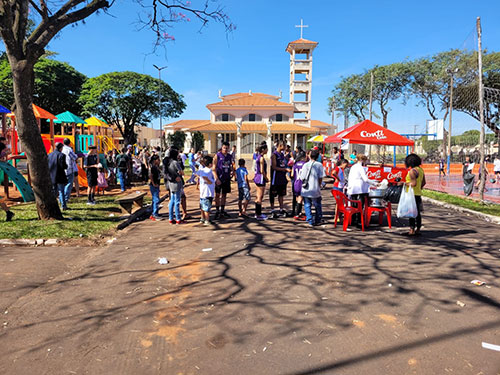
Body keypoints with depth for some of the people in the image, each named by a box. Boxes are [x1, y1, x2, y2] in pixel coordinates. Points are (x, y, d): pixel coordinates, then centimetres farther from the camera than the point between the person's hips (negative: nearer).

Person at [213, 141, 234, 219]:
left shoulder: (230, 157, 10)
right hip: (219, 179, -5)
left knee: (224, 195, 11)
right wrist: (217, 179, -15)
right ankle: (217, 211, 7)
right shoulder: (217, 156, -5)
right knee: (218, 195, -1)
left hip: (227, 179, 5)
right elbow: (214, 168, -8)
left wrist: (232, 171, -2)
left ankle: (222, 210, 22)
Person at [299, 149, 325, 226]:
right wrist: (319, 185, 11)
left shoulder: (305, 165, 0)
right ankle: (317, 221, 24)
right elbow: (320, 178, -5)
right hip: (315, 190, -1)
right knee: (318, 206, 17)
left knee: (307, 206, 10)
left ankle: (310, 221, 6)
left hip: (305, 190, 1)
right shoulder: (319, 165, -4)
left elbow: (302, 178, 0)